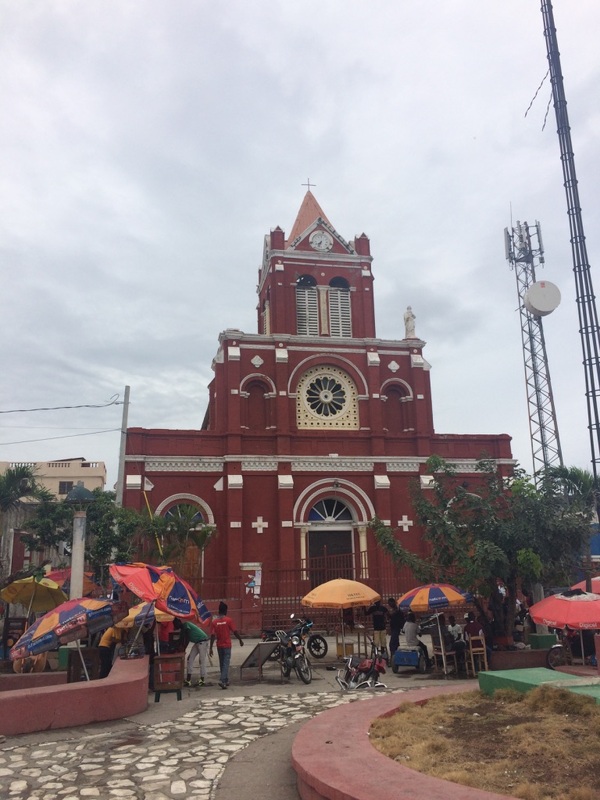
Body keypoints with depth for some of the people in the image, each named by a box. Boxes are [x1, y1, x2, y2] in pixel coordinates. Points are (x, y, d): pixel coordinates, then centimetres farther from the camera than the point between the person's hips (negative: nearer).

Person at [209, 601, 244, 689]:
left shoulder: (214, 621, -2)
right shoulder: (229, 620, -9)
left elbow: (212, 635, -6)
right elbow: (235, 632, -7)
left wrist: (211, 648, -4)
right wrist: (240, 640, 7)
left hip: (219, 646, 4)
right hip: (227, 645, -3)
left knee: (222, 663, 16)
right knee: (226, 663, -3)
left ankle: (226, 680, 24)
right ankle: (222, 680, -17)